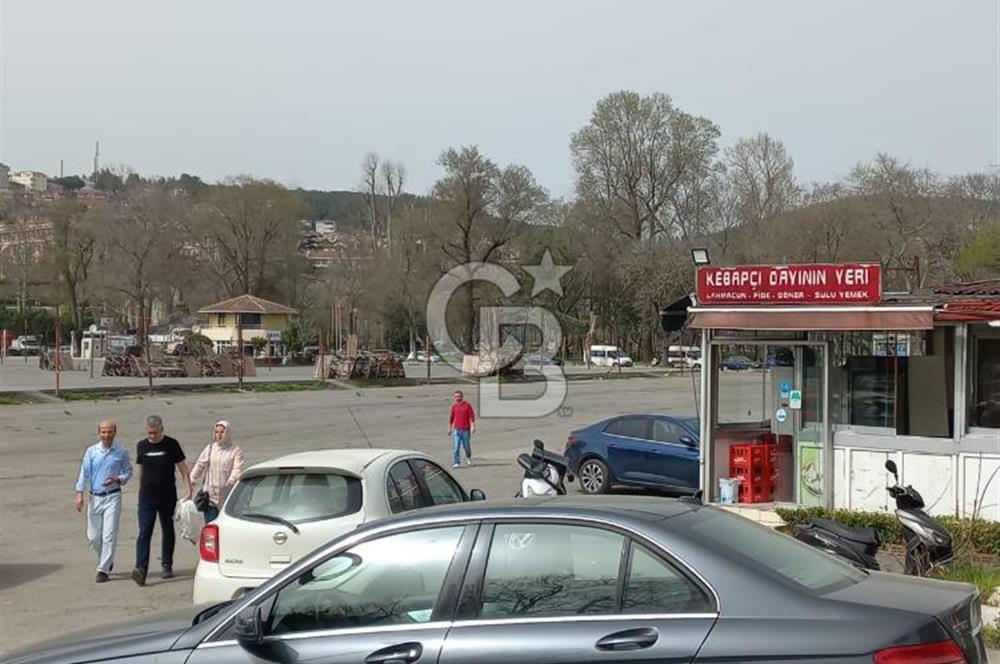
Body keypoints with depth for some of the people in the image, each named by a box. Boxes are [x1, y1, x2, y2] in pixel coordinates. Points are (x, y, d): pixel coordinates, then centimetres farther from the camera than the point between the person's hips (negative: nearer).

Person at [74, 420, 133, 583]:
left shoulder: (121, 452, -1)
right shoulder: (91, 451, 3)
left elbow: (128, 472, 8)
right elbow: (84, 473, 2)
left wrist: (117, 480, -13)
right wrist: (80, 494, -7)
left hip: (113, 497, -3)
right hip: (95, 497, 3)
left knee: (109, 535, -7)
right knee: (93, 536, 8)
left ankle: (103, 570, 0)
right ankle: (107, 560, 33)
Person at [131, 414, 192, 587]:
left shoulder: (171, 445, -3)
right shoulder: (141, 446, 5)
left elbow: (182, 468, -1)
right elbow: (141, 471, 16)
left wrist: (189, 490, -9)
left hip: (167, 497, -1)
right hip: (146, 497, 1)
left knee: (168, 531, 12)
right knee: (144, 532, -10)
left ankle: (166, 566, 25)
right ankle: (141, 569, -19)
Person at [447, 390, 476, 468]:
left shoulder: (467, 405, -2)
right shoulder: (454, 406, 6)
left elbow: (472, 416, -5)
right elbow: (451, 417, 14)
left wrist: (473, 426, -13)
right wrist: (449, 428, 15)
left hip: (466, 429, -1)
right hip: (456, 430, 2)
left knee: (467, 445, 11)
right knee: (456, 446, -8)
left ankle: (468, 458, 38)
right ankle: (456, 463, -7)